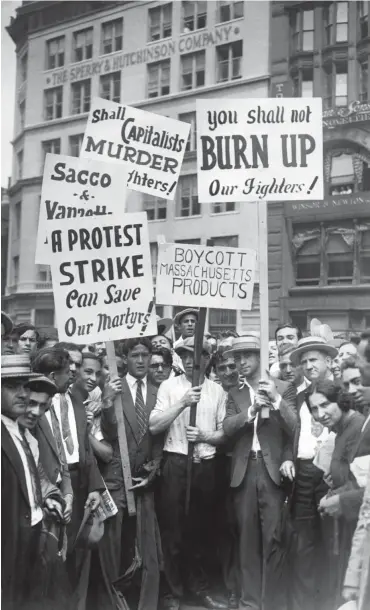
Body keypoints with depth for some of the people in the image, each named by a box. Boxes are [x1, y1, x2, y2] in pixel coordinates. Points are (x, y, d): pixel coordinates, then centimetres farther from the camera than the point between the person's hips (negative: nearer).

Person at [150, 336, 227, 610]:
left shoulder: (217, 390, 5)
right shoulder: (169, 386, -2)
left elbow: (224, 433, 5)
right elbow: (154, 426, -12)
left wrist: (204, 436, -14)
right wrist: (182, 403, -21)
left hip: (206, 465, 2)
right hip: (176, 463, -2)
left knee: (201, 529, 15)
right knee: (173, 529, 5)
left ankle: (199, 587, 32)